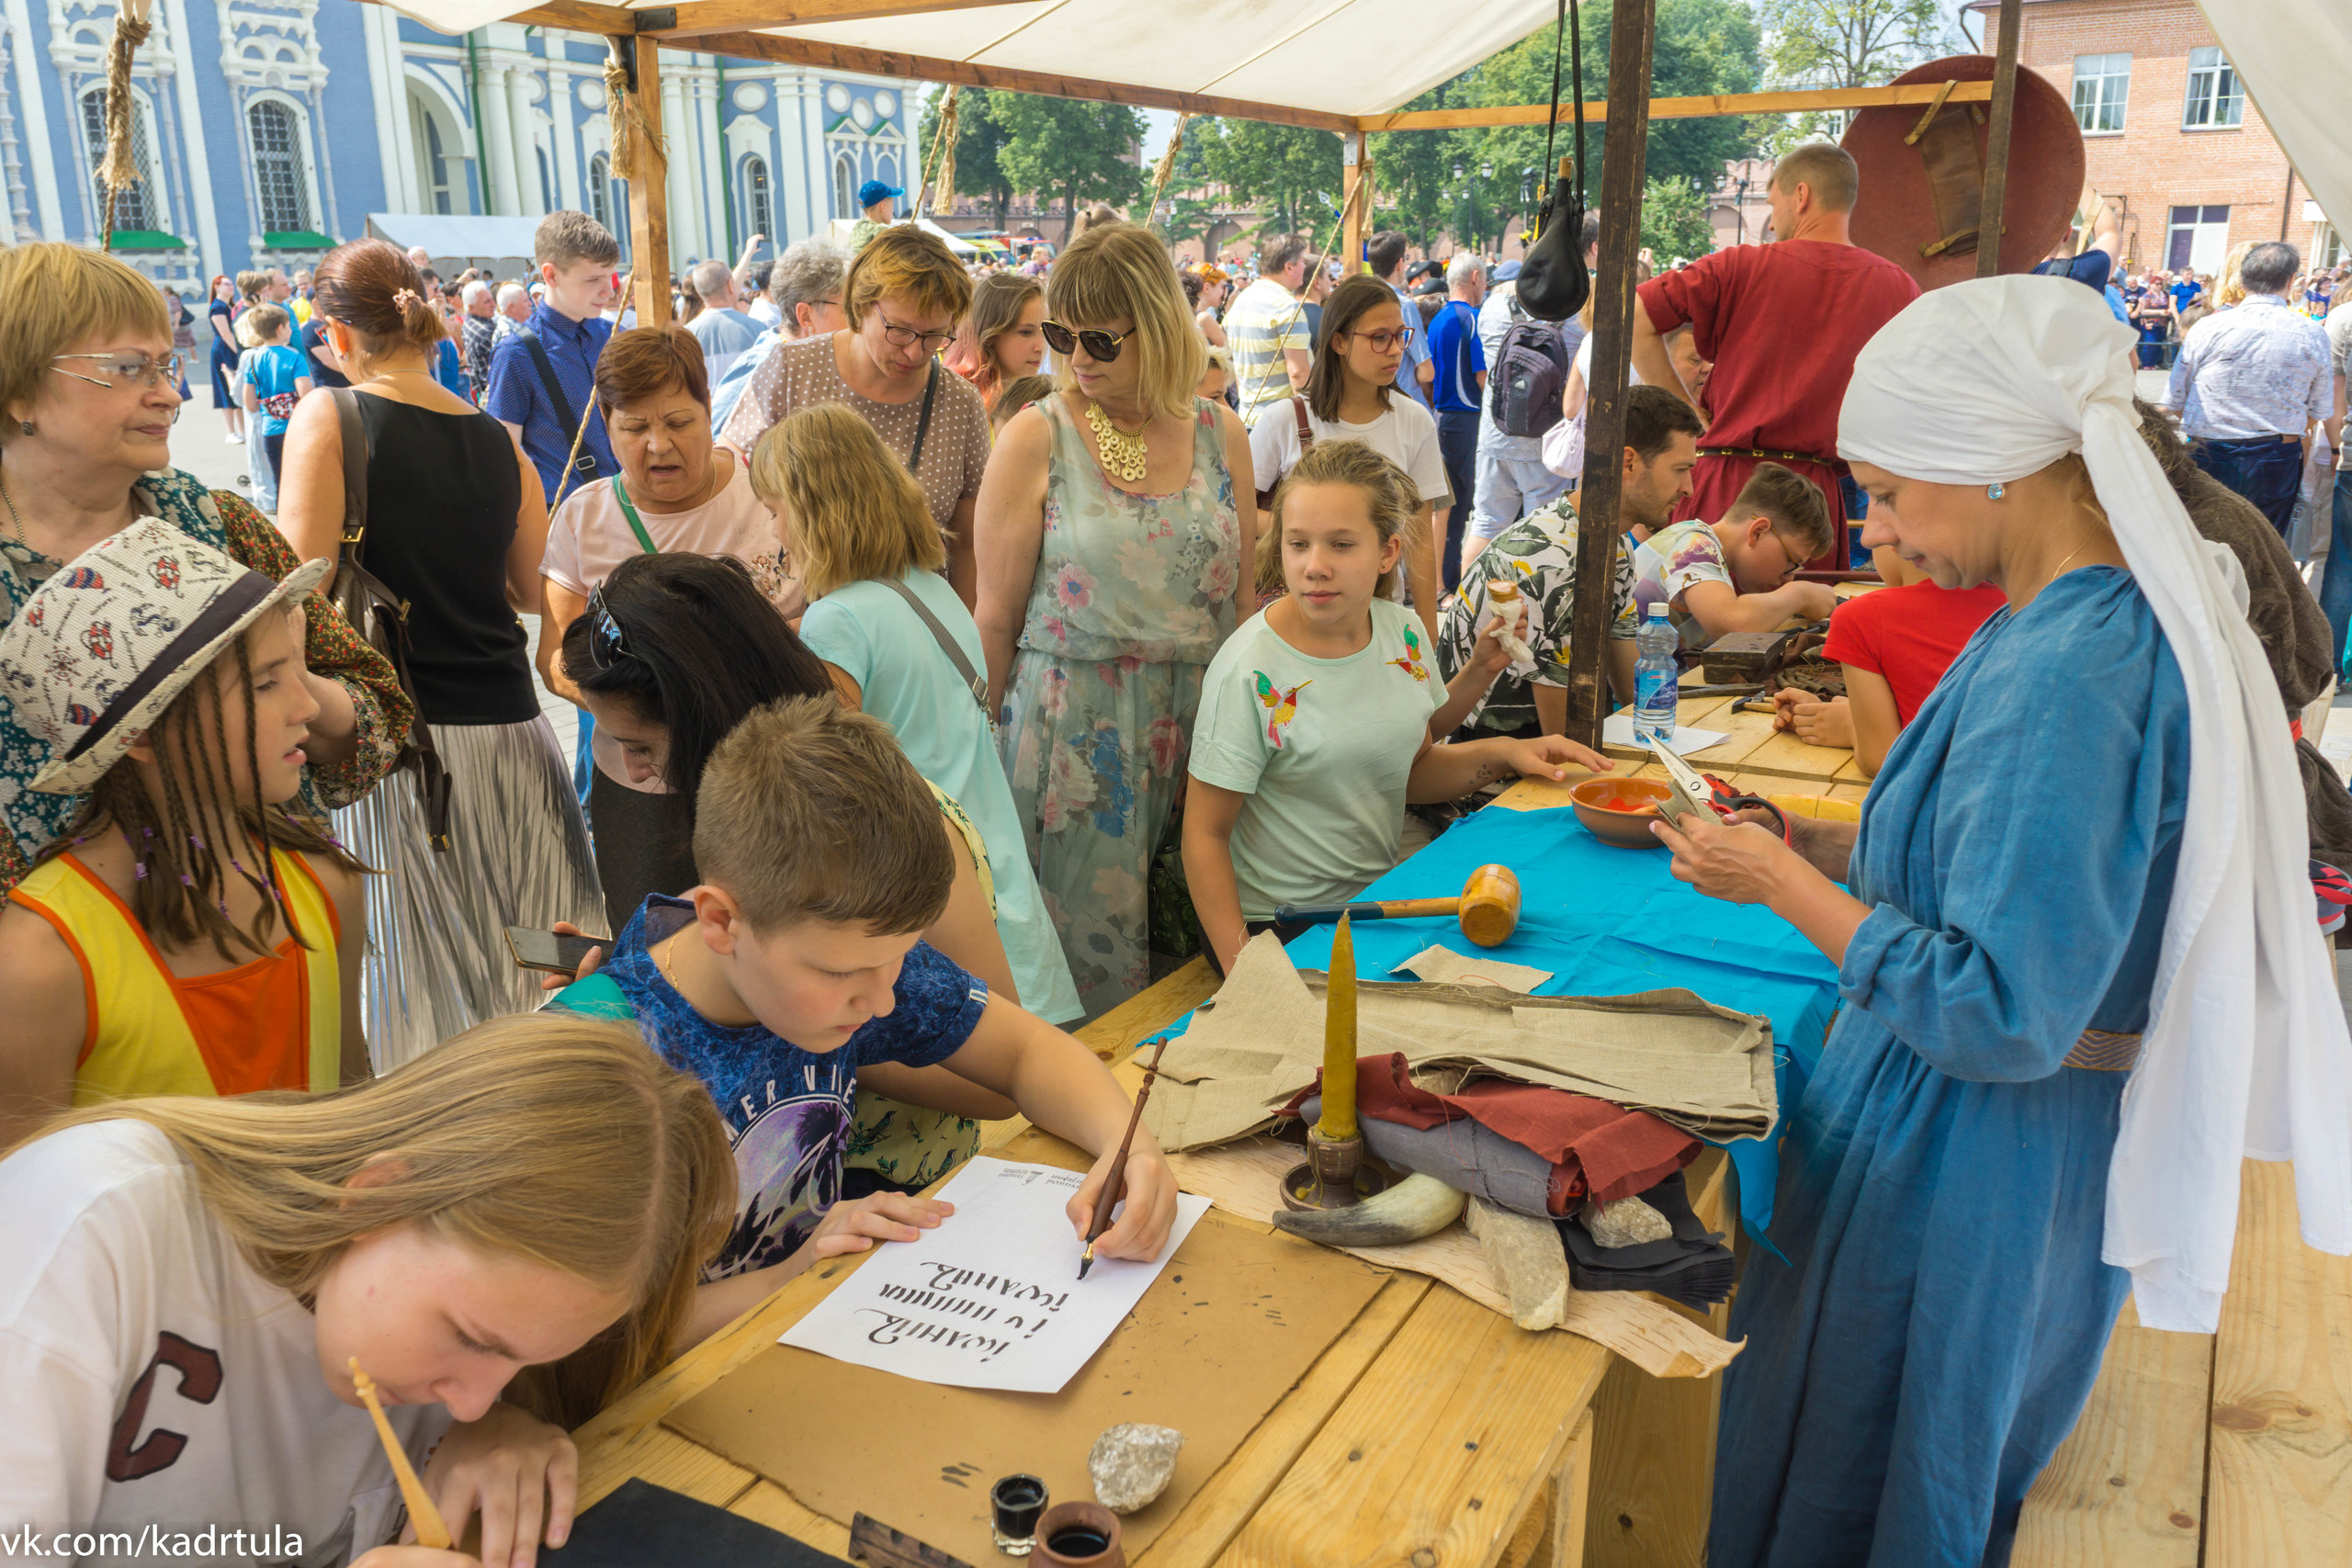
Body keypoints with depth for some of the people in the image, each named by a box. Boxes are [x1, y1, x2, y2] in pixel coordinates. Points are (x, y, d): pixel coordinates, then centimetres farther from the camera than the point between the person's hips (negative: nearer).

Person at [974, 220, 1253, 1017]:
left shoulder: (1220, 433, 4)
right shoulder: (1035, 438, -5)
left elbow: (1244, 592, 11)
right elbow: (997, 616, -2)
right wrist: (974, 754, 1)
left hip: (1200, 721, 3)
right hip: (1073, 726, -3)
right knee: (1093, 963, 3)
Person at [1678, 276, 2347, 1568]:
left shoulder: (2060, 677, -29)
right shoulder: (2138, 613, 2)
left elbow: (2001, 1015, -29)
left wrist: (1787, 886, -21)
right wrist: (1843, 851, 4)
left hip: (1964, 1170, -9)